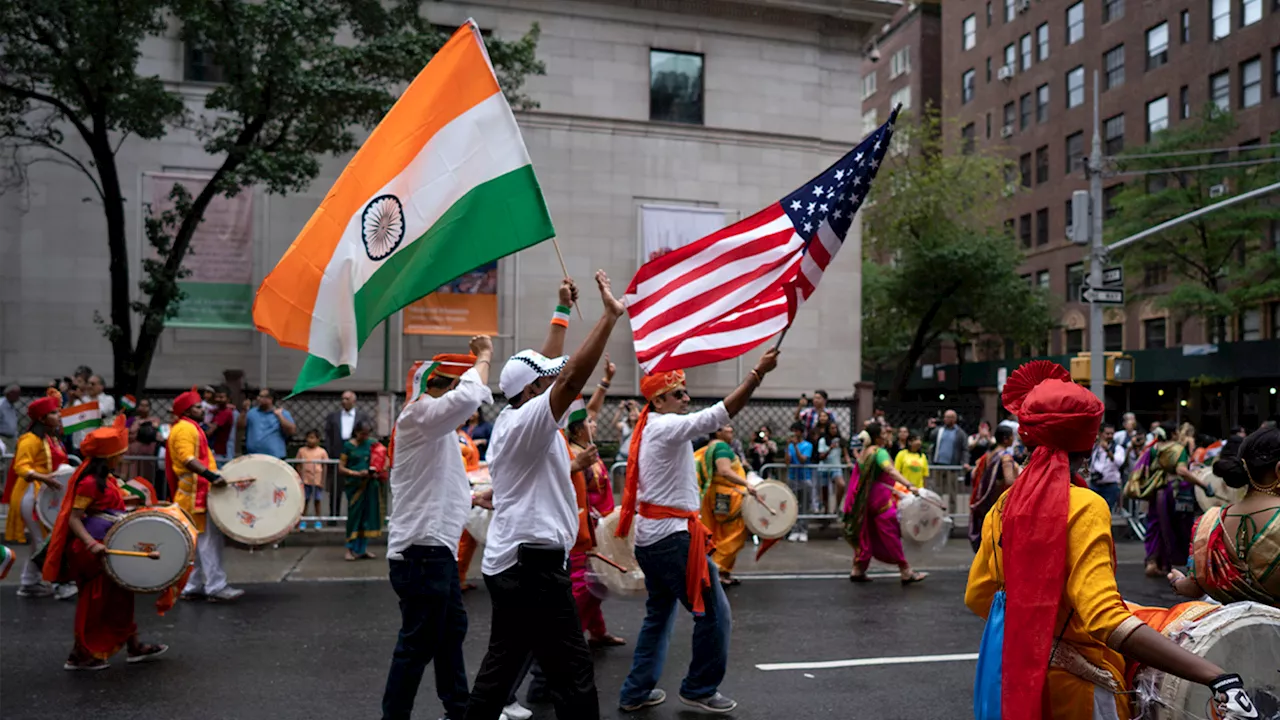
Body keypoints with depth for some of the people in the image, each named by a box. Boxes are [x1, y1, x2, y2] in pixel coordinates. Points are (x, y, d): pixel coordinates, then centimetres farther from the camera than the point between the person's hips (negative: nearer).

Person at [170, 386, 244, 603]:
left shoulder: (191, 428, 21)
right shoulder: (185, 428, -12)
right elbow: (187, 459, -25)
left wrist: (214, 476, 28)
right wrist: (212, 476, -34)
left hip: (199, 492, 11)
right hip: (197, 494, -11)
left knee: (199, 542, 13)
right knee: (210, 540, -10)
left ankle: (192, 587, 17)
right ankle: (216, 587, -9)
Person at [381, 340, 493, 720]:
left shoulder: (435, 425, 18)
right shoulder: (419, 414, -14)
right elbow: (469, 396, -33)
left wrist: (473, 499, 15)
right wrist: (483, 357, -16)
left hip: (436, 547, 11)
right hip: (422, 550, -11)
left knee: (452, 628, 21)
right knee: (418, 642, -3)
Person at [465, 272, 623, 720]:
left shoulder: (511, 419, 11)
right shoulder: (527, 422, -15)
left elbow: (550, 366, 21)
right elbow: (572, 378, -28)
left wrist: (562, 311, 25)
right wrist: (611, 314, -27)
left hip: (511, 561, 10)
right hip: (533, 564, -10)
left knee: (502, 664, 17)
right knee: (573, 675, -6)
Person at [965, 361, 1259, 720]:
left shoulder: (1004, 505, -2)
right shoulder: (1084, 507, -21)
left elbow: (977, 597, 0)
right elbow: (1106, 619, -31)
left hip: (1017, 664, 5)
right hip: (1072, 680, -5)